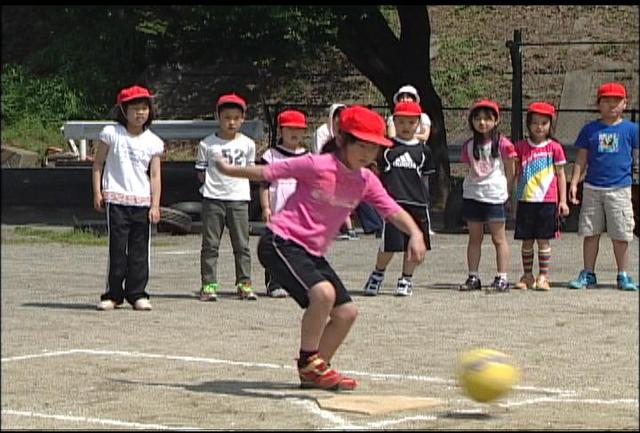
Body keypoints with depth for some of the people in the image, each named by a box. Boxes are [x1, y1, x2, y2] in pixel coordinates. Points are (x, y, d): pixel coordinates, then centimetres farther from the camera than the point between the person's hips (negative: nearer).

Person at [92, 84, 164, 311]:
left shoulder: (153, 142, 5)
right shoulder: (111, 133, 1)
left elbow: (155, 175, 4)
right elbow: (98, 163, 6)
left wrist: (155, 205, -3)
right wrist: (97, 192, -2)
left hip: (142, 202, 2)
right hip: (115, 200, -2)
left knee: (140, 250, 3)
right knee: (117, 248, -2)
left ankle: (137, 294, 9)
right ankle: (113, 294, 4)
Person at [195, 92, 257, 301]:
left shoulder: (248, 144, 7)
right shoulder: (207, 144, 0)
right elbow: (201, 172, 5)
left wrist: (233, 179, 4)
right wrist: (215, 182, -4)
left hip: (239, 199, 2)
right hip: (213, 198, -2)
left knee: (241, 244, 2)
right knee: (210, 244, 0)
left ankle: (244, 284, 7)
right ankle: (209, 284, 4)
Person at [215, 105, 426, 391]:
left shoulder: (366, 181, 3)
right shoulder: (317, 166, -15)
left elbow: (393, 211, -5)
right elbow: (267, 173, -5)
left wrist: (415, 233, -24)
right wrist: (228, 171, 4)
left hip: (313, 254, 8)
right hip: (281, 243, -8)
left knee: (346, 312, 5)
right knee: (323, 292, -30)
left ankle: (314, 372, 22)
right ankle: (308, 362, -11)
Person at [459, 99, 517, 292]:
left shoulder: (503, 144, -4)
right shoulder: (469, 146, 8)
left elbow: (510, 173, 2)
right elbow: (470, 169, 13)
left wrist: (504, 190, 3)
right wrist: (473, 186, 3)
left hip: (495, 196, -4)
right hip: (472, 195, 4)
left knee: (499, 238, -1)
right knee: (474, 237, 8)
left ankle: (502, 278, 0)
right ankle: (473, 277, 12)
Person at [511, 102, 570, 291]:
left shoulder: (554, 147, 2)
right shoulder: (521, 147, 7)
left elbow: (560, 175, 5)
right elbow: (514, 172, 12)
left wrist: (563, 201, 1)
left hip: (547, 201, -2)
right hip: (525, 200, 2)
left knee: (543, 240, 0)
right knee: (526, 240, 6)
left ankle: (543, 277, 7)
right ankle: (527, 276, 15)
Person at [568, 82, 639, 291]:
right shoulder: (589, 129, 8)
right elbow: (581, 160, 10)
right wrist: (574, 183, 3)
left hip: (620, 189, -2)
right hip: (592, 189, 2)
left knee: (621, 235, 0)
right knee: (590, 233, 5)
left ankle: (623, 276, 10)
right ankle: (588, 274, 15)